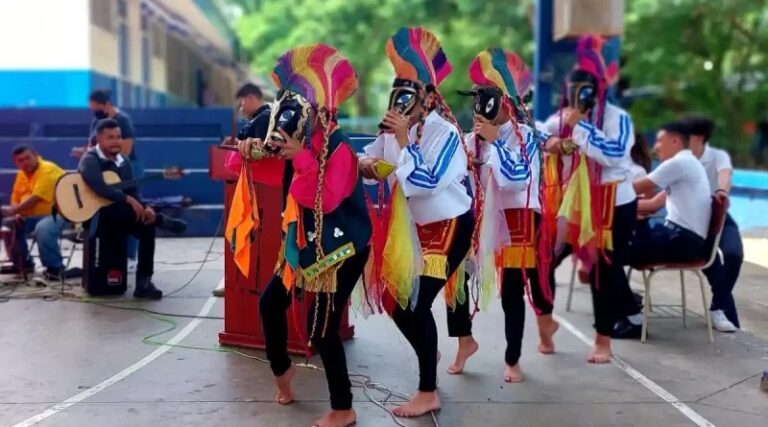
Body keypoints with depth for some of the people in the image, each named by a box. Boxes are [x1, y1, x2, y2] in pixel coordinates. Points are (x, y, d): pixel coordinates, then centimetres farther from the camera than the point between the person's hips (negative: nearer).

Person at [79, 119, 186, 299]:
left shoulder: (124, 163, 11)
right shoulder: (90, 160, -10)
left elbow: (133, 193, 9)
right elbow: (99, 187, -28)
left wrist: (144, 208, -12)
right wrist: (128, 200, -31)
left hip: (119, 217, 7)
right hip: (94, 215, -6)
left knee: (147, 225, -17)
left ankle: (143, 283, -13)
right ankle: (162, 220, -9)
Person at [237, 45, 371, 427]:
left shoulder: (338, 149, -19)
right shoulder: (301, 144, 4)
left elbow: (326, 200, -30)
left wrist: (301, 158, -31)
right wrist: (252, 153, -12)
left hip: (341, 249, -9)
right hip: (306, 244, 9)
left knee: (322, 327, -9)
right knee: (271, 303, 13)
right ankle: (281, 369, 39)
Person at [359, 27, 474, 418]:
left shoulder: (445, 133, -20)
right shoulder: (393, 129, 1)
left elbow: (426, 182, -28)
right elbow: (369, 157, 8)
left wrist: (403, 140, -27)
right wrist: (365, 163, -15)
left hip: (450, 226, -8)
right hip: (414, 227, 8)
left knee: (417, 303, -12)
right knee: (397, 298, 9)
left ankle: (428, 393, 0)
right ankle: (429, 354, 37)